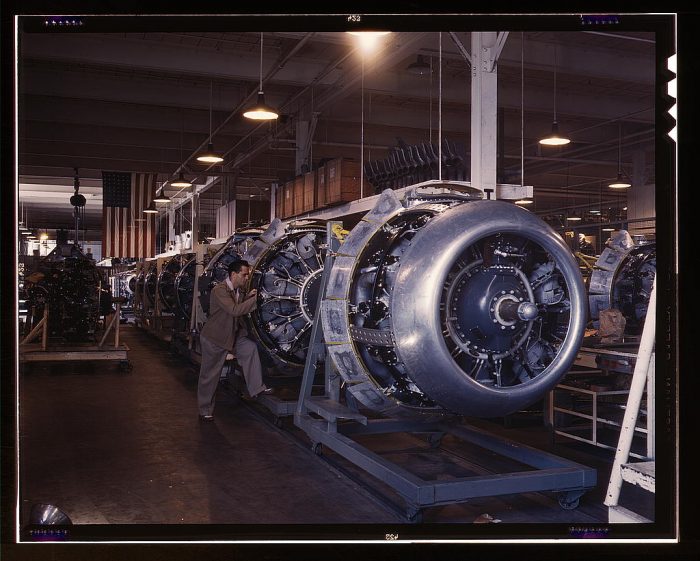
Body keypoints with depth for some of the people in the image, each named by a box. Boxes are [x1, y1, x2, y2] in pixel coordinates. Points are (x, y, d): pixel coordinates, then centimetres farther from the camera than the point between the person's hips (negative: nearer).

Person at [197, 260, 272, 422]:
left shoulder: (238, 290, 3)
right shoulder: (219, 290, -23)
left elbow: (240, 306, 15)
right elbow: (235, 310, -34)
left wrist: (246, 297, -4)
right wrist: (255, 299, -33)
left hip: (233, 335, 7)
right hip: (214, 338, -7)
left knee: (250, 347, -18)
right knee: (209, 375, 4)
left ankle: (256, 388, -13)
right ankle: (205, 411, 20)